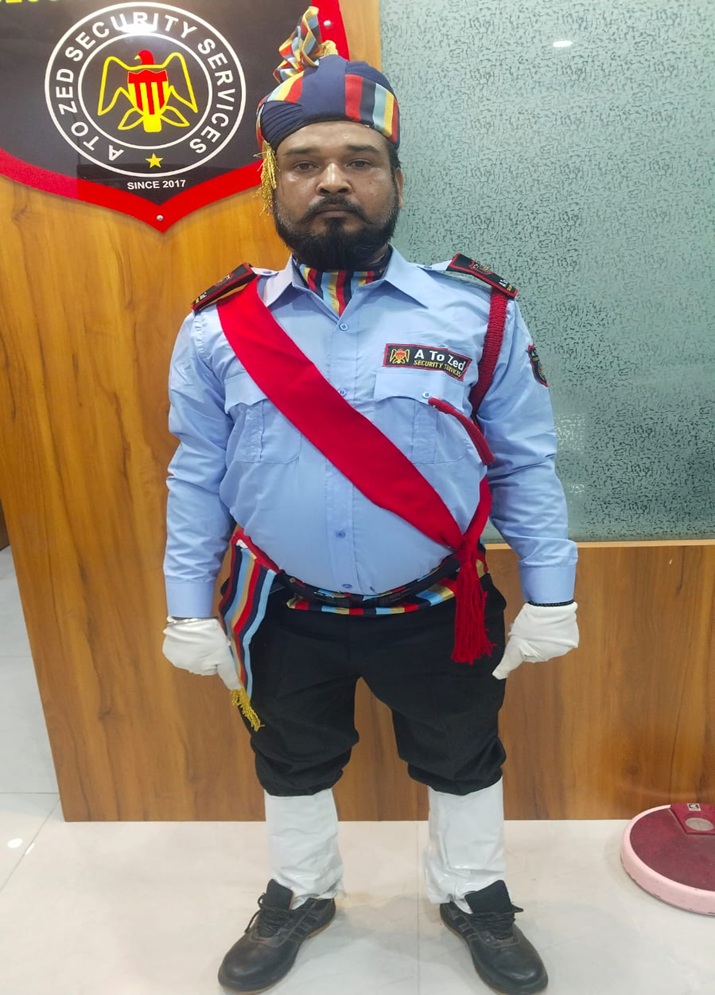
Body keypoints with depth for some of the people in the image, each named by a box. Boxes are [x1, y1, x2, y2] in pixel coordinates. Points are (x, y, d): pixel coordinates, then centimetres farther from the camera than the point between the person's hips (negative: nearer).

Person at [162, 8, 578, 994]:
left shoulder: (477, 313, -10)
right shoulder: (218, 329, -6)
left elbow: (526, 466, -5)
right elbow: (195, 482, -1)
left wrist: (550, 598, -3)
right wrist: (191, 613, 1)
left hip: (437, 613, 0)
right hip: (285, 617, 1)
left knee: (463, 764, 22)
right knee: (293, 767, 24)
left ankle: (475, 897, 52)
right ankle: (300, 894, 54)